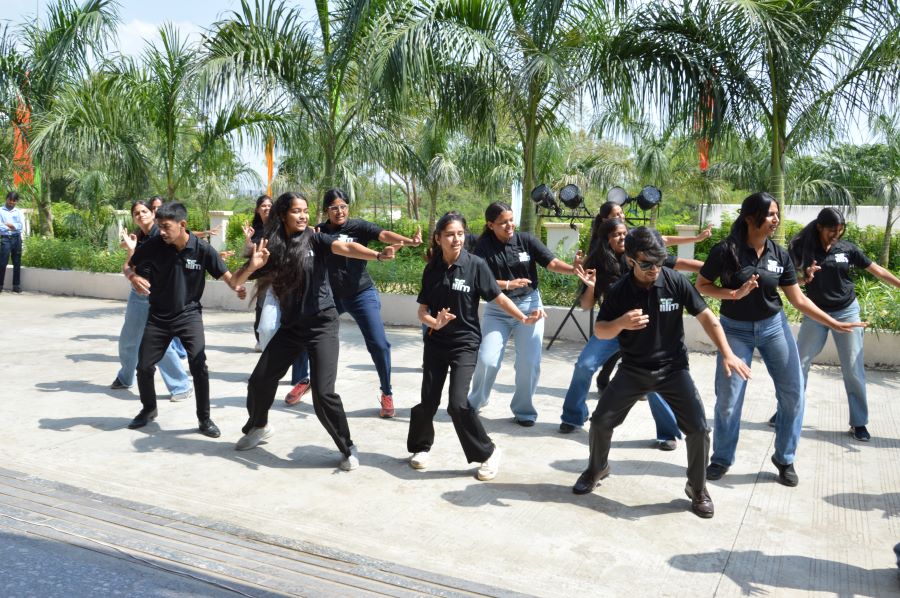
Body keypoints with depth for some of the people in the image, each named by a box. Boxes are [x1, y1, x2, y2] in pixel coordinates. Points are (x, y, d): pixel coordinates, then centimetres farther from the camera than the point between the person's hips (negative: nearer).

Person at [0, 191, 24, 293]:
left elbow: (21, 226, 0)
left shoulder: (19, 212, 13)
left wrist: (9, 225, -8)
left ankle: (16, 285, 9)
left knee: (17, 262, 5)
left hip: (17, 238, 3)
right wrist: (14, 227, -8)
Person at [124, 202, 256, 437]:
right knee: (144, 366, 7)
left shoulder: (202, 249, -16)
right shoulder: (154, 245, -12)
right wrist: (133, 277, -19)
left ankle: (204, 419, 4)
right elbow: (129, 267, 5)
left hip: (189, 315, -2)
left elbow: (233, 282, -14)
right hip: (158, 316, 2)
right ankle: (149, 409, 36)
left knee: (199, 366, -14)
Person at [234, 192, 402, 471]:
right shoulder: (273, 247, 2)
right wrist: (253, 262, -18)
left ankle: (348, 449, 5)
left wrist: (377, 254, -44)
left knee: (323, 393, -14)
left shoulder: (315, 239, -7)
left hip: (321, 324, -4)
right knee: (259, 381, 11)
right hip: (290, 326, 5)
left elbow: (345, 247, -26)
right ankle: (258, 427, 41)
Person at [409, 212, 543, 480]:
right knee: (429, 400, 6)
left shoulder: (475, 264, -10)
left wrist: (523, 318, -23)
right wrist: (435, 323, -19)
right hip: (435, 343, 3)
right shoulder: (431, 269, -1)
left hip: (465, 344, -3)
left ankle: (487, 453, 5)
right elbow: (422, 311, 2)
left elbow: (498, 297, -9)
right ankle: (420, 447, 32)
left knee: (458, 403, -14)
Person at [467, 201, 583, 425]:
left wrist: (573, 269, -31)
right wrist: (508, 284, -27)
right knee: (486, 360, -2)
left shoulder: (526, 240, -6)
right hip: (497, 309, 0)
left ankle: (524, 410, 17)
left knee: (529, 363, -2)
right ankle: (474, 402, 24)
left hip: (529, 305, 1)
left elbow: (551, 262, -13)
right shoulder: (484, 246, -9)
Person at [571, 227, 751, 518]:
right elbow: (599, 331, -6)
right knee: (601, 420, -2)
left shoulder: (676, 282, -13)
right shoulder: (619, 291, -11)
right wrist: (621, 323, -28)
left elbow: (706, 318, -6)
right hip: (633, 369, 1)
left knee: (698, 428, -9)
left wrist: (727, 354, -13)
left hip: (673, 368, -1)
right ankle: (597, 468, 28)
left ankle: (697, 489, 16)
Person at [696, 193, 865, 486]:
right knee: (728, 398, -1)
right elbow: (701, 286, -8)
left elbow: (799, 299, 2)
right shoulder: (726, 250, -15)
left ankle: (785, 459, 21)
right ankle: (721, 459, 19)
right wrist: (735, 293, -23)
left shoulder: (779, 254, -4)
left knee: (793, 393, 3)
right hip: (736, 330, -3)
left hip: (774, 326, 4)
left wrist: (836, 324, -1)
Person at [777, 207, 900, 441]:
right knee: (799, 364, 4)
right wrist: (804, 278, -24)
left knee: (853, 369, 2)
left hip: (847, 312, 0)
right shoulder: (805, 248, -7)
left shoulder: (847, 248, -5)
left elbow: (876, 270, 0)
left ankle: (859, 423, 14)